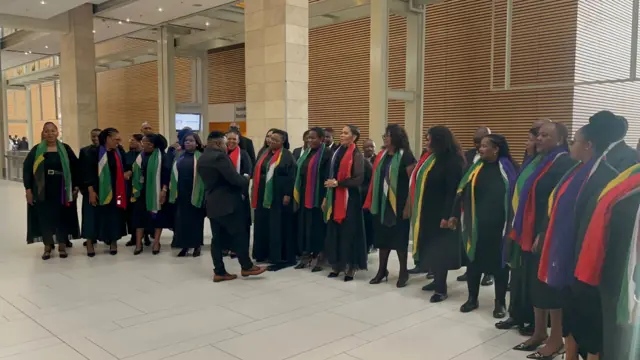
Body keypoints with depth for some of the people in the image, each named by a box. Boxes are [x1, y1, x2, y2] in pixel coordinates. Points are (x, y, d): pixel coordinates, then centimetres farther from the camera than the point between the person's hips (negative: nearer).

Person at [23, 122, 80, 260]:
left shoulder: (65, 149, 1)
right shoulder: (36, 150, 2)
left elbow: (76, 167, 4)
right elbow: (26, 168, 3)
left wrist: (76, 186, 0)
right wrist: (28, 189, -2)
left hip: (61, 191, 0)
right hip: (42, 191, 0)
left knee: (62, 216, 6)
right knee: (44, 217, 5)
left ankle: (62, 245, 19)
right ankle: (47, 246, 18)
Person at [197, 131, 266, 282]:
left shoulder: (202, 158, 12)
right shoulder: (220, 156, -17)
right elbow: (234, 178, -20)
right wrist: (246, 179, 0)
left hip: (211, 203, 9)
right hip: (227, 202, -9)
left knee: (217, 238, 8)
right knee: (239, 234, 2)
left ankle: (219, 272, 10)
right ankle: (246, 267, 10)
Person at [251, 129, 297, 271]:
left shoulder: (287, 155, -7)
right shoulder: (265, 154, 13)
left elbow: (291, 176, -11)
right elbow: (258, 172, 16)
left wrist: (287, 194, -17)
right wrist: (255, 193, 12)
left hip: (279, 196, -7)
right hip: (264, 194, 7)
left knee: (278, 226, -3)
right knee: (263, 225, 11)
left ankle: (279, 258, 3)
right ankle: (264, 253, 22)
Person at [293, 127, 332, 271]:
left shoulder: (327, 153, -9)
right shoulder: (306, 153, 14)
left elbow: (329, 176, -14)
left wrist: (326, 197, -19)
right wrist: (297, 194, 11)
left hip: (317, 196, -7)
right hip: (304, 195, 7)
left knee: (317, 226, -1)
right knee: (304, 225, 10)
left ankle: (318, 257, 9)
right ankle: (306, 256, 19)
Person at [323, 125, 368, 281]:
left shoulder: (357, 155, -8)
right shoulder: (338, 152, 12)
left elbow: (359, 179, -16)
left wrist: (338, 183, -17)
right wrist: (326, 197, 13)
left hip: (350, 198, -7)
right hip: (335, 198, 7)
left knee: (349, 231, 0)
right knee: (334, 231, 8)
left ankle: (351, 267, 11)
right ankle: (337, 265, 19)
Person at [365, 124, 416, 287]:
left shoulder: (406, 156, -9)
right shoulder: (381, 155, 9)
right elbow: (375, 179, 12)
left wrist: (408, 205, -15)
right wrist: (371, 201, 9)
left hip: (398, 205, -6)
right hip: (382, 203, 6)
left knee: (399, 238, 3)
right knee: (383, 237, 11)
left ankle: (403, 272, 17)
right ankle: (382, 270, 22)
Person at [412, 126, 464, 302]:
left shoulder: (452, 161, -15)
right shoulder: (431, 157, 9)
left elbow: (453, 191, -19)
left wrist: (446, 215, -22)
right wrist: (417, 209, 10)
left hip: (440, 212, -8)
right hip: (427, 211, 8)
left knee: (439, 249, -3)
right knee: (431, 247, 14)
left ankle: (441, 288, 5)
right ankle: (438, 280, 26)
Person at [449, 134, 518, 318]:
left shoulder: (507, 168, -5)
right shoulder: (476, 167, 5)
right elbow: (463, 192, 5)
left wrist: (512, 223, -8)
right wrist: (455, 215, 1)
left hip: (498, 225, -3)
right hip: (476, 224, 3)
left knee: (499, 262, 7)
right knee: (474, 260, 10)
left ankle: (500, 302, 20)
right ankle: (472, 298, 24)